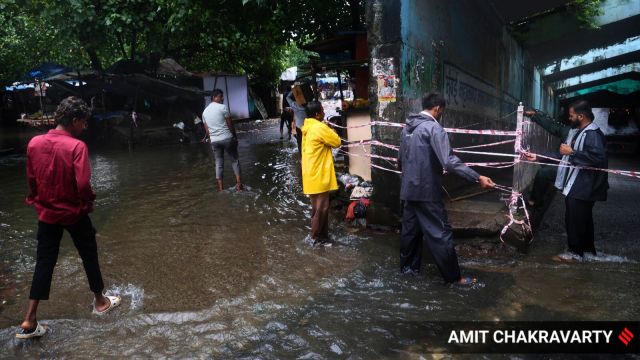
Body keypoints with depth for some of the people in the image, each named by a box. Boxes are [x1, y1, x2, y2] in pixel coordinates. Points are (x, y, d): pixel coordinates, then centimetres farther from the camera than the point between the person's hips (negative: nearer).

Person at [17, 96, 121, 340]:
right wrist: (89, 202, -5)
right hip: (74, 212, -5)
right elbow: (83, 184, -24)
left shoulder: (34, 143, -4)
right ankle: (100, 302, 30)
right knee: (89, 256, 14)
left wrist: (38, 201, 19)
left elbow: (31, 178, 6)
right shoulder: (76, 146, -21)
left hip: (47, 212, 5)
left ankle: (30, 321, 10)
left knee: (44, 262, 11)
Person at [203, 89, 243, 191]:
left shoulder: (205, 111, 11)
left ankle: (221, 188, 7)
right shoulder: (222, 107, -8)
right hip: (227, 138, -5)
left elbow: (206, 130, 12)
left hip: (214, 141, 5)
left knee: (219, 163, 9)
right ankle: (239, 183, -1)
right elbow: (230, 124, -7)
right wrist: (235, 136, 3)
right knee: (235, 160, 8)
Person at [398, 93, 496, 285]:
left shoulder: (409, 126, 10)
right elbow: (449, 161, -25)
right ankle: (453, 276, 8)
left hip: (409, 188, 8)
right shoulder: (433, 127, -15)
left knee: (410, 228, 18)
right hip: (426, 190, -8)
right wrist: (478, 178, -26)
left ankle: (407, 266, 30)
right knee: (440, 233, 0)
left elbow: (401, 157, 23)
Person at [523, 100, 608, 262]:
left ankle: (575, 252, 12)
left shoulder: (593, 134, -18)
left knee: (575, 220, -1)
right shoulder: (575, 132, 14)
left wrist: (572, 152, -25)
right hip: (574, 186, 10)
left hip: (583, 188, -10)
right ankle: (588, 249, 31)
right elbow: (563, 156, 18)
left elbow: (598, 158, -31)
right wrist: (537, 158, 11)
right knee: (583, 219, 19)